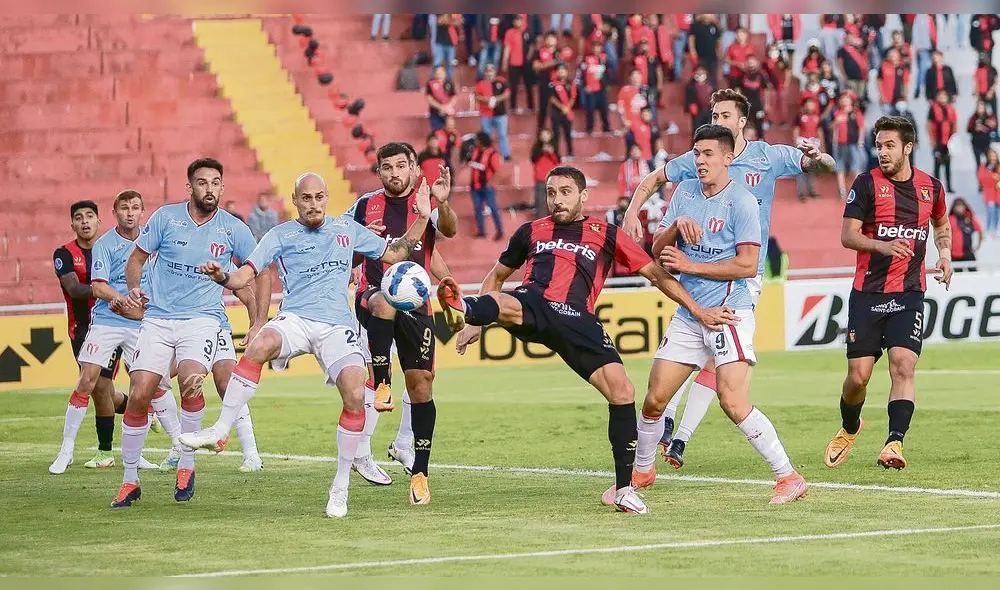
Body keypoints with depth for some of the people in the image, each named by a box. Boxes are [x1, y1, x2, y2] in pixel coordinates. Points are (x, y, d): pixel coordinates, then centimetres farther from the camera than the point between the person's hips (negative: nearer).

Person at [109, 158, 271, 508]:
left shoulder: (233, 229, 0)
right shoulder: (166, 217, 0)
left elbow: (261, 272, 10)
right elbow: (136, 258, 10)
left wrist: (258, 324, 3)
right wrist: (133, 289, -10)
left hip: (203, 319, -1)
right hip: (158, 318, 1)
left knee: (190, 379, -28)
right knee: (139, 395, -10)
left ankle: (186, 466, -8)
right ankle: (129, 480, 6)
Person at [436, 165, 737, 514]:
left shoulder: (606, 236, 19)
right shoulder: (532, 232, 24)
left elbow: (655, 273, 20)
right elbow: (497, 276, 35)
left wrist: (697, 310, 15)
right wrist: (476, 322, 24)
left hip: (576, 321, 0)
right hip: (534, 306, 0)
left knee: (622, 391, -13)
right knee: (506, 305, -39)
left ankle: (624, 489, -2)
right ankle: (464, 311, -77)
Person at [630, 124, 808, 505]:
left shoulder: (741, 201, -9)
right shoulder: (685, 192, 11)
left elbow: (748, 265, -15)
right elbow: (657, 249, 11)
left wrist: (691, 265, -12)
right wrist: (676, 224, -10)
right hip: (688, 314, 6)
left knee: (734, 403, -19)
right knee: (654, 400, 7)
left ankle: (789, 478, -11)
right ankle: (641, 472, 29)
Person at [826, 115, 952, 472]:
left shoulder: (931, 186, 7)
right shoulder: (867, 184, -3)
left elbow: (941, 223, 28)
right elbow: (847, 235, -7)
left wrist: (945, 252, 8)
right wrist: (883, 246, -24)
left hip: (909, 294, 1)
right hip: (867, 292, -1)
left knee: (903, 365, -16)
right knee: (858, 375, 1)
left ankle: (895, 442, -21)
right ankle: (849, 428, 30)